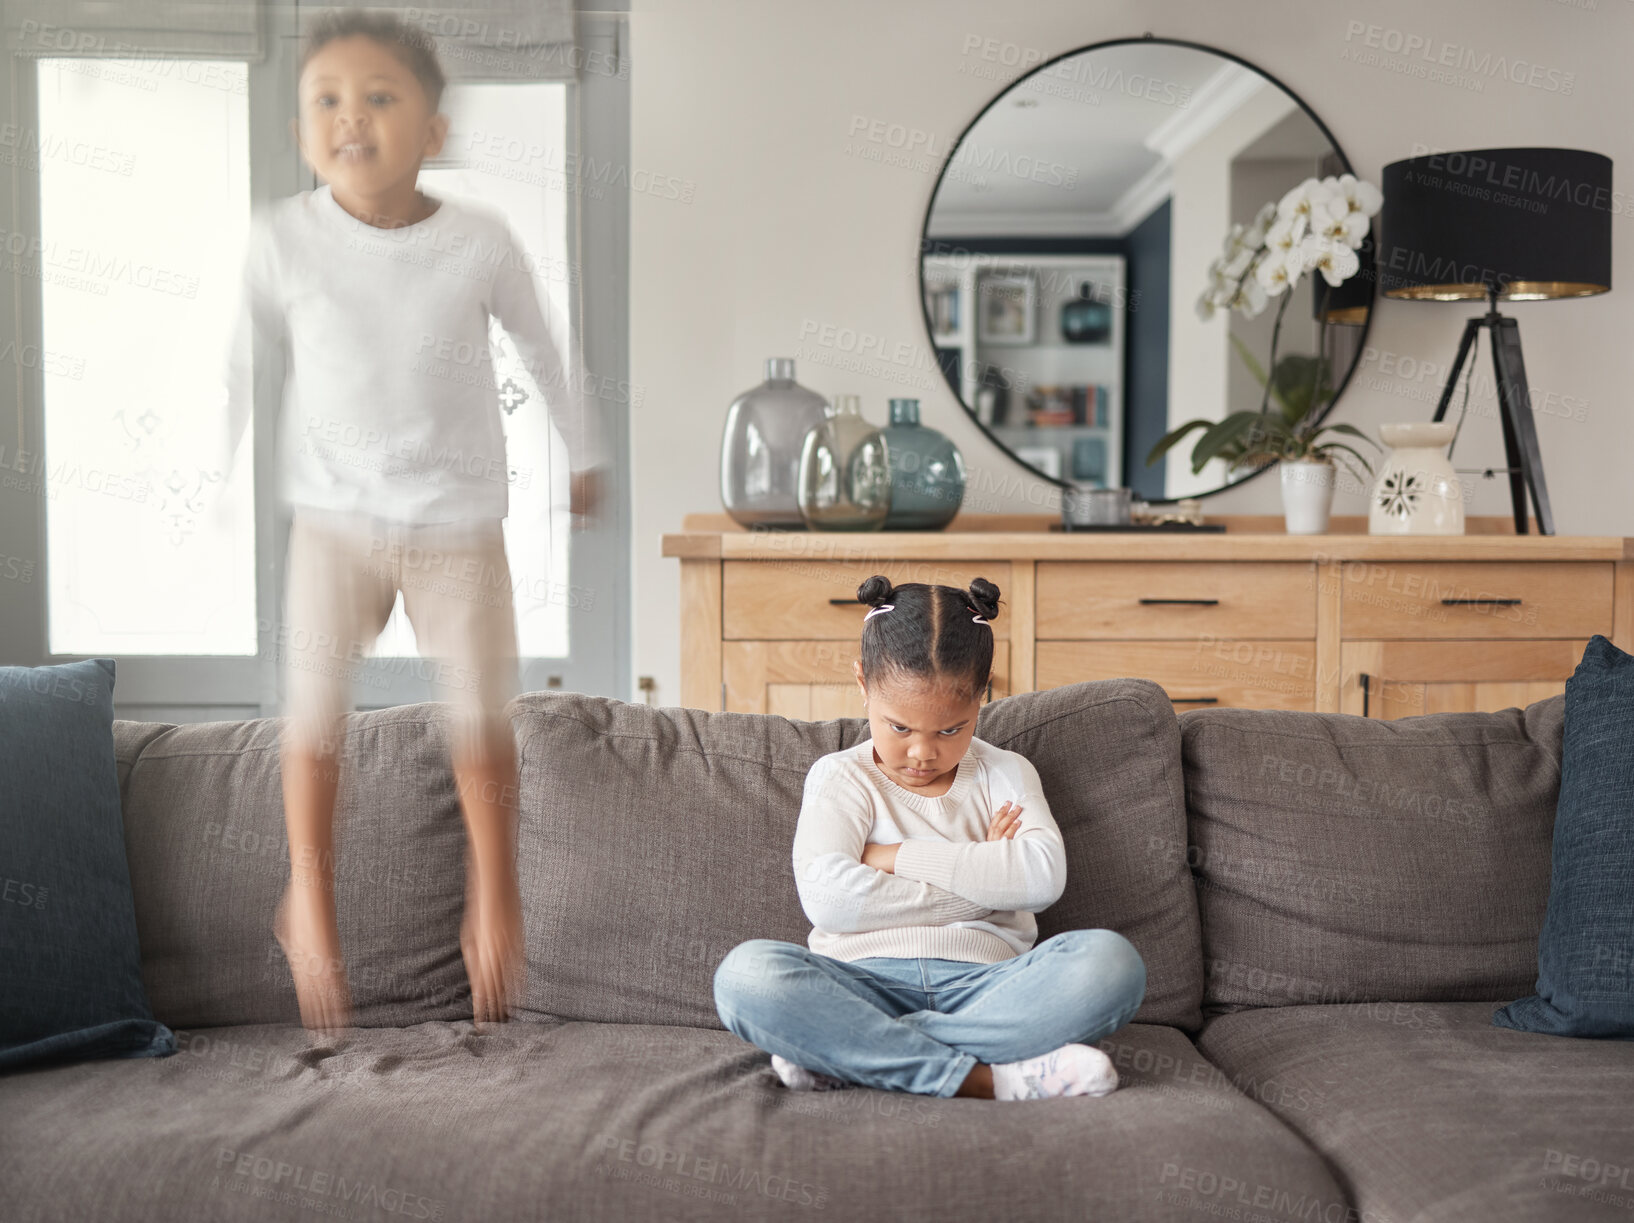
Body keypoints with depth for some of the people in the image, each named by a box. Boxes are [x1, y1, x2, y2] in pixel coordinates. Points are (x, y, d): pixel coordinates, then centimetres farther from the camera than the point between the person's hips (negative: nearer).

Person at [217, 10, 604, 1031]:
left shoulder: (482, 240, -11)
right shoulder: (281, 240, -10)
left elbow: (540, 346, 5)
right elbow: (251, 363, 3)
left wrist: (585, 454, 14)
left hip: (459, 520, 0)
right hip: (335, 516, 1)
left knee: (481, 723, 3)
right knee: (316, 716, -1)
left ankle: (494, 905, 26)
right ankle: (311, 904, 23)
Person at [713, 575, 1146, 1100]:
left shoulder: (1005, 774, 16)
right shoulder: (839, 777, 11)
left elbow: (1043, 877, -4)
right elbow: (827, 897, -8)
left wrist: (897, 857, -4)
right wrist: (980, 876, -3)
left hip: (982, 983, 2)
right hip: (863, 984, -2)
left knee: (1111, 963, -28)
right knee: (745, 974, -31)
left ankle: (836, 1053, -28)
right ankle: (985, 1077, -33)